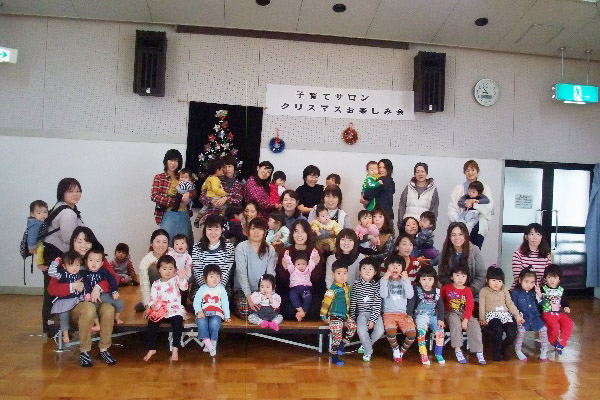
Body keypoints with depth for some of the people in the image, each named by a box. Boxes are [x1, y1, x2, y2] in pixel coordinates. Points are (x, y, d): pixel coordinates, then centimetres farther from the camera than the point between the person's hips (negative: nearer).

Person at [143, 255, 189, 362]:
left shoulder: (175, 280, 4)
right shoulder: (156, 284, 12)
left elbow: (184, 287, -15)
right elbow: (152, 298, 7)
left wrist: (182, 278, -35)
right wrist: (152, 305, -15)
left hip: (175, 310, -3)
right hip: (160, 310, 3)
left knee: (178, 321, -32)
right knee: (151, 322, -22)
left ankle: (175, 349, -23)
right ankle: (151, 349, -7)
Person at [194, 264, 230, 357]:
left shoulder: (221, 288, 6)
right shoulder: (202, 289, 4)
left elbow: (225, 302, 7)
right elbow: (196, 301, 0)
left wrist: (227, 316, 4)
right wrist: (199, 311, -17)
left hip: (216, 312, 0)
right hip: (204, 312, 0)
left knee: (214, 322, -33)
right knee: (201, 321, -32)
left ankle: (212, 342, -18)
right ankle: (207, 342, -30)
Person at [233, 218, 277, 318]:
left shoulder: (270, 250, 5)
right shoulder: (241, 248, -6)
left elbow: (271, 274, -2)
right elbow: (241, 274, -13)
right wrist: (248, 296, -24)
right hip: (242, 290, -2)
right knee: (245, 309, -29)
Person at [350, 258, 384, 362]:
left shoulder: (377, 285, -2)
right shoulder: (356, 284, 1)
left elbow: (378, 304, -5)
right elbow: (352, 302, 5)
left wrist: (373, 319, -13)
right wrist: (352, 317, 2)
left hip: (374, 313, 0)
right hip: (362, 313, 0)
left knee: (380, 331, -23)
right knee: (361, 330, -27)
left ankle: (365, 345, 9)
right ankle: (368, 351, 0)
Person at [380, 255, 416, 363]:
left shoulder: (404, 281, 11)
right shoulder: (385, 281, 7)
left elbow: (410, 295, -5)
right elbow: (383, 294, -9)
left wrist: (406, 280, -10)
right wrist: (384, 279, -12)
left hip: (403, 313, 2)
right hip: (389, 313, -2)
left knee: (412, 332, -24)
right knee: (390, 330, -33)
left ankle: (402, 352, 5)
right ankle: (395, 349, 0)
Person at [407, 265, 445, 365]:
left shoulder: (437, 291, 5)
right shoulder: (417, 290, -4)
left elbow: (440, 306, 8)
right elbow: (411, 304, -5)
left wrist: (441, 319, 0)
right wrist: (409, 315, -15)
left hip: (433, 316, 3)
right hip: (421, 315, -3)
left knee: (440, 332, -13)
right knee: (421, 332, -24)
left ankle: (438, 354, 4)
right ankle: (424, 355, -19)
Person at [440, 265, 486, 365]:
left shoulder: (467, 290, 1)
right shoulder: (446, 287, 1)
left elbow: (469, 307, -7)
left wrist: (465, 320, -19)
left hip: (464, 313, 2)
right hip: (450, 312, -2)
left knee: (474, 324, -24)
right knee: (455, 322, -34)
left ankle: (479, 351, -19)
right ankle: (457, 349, -32)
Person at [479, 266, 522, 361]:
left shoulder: (504, 291, 19)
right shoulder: (484, 291, 8)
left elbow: (510, 303, 16)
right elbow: (482, 306, 4)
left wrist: (517, 315, 4)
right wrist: (482, 319, -6)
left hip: (505, 314, 4)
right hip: (492, 315, -4)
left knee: (512, 333, -21)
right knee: (498, 330, -34)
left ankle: (504, 349, 8)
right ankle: (496, 352, -13)